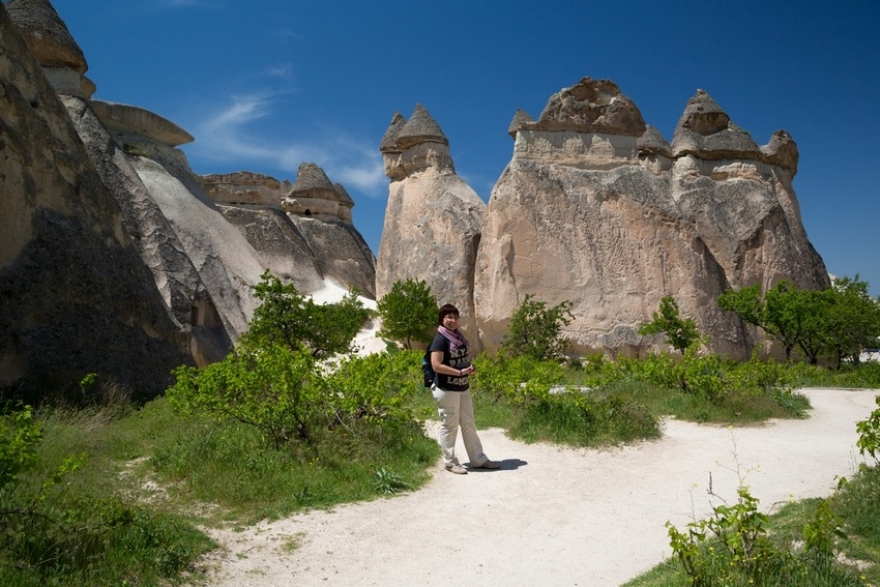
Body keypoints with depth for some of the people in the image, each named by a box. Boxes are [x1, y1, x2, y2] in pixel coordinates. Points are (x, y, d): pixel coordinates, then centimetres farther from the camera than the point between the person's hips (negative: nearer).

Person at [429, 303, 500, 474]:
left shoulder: (459, 337, 11)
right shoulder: (440, 339, -14)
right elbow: (436, 366, -21)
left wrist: (470, 368, 2)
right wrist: (460, 372, -21)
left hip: (463, 387, 8)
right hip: (446, 389, -8)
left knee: (469, 424, 14)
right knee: (449, 426, 2)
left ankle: (478, 459, 23)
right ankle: (449, 462, 15)